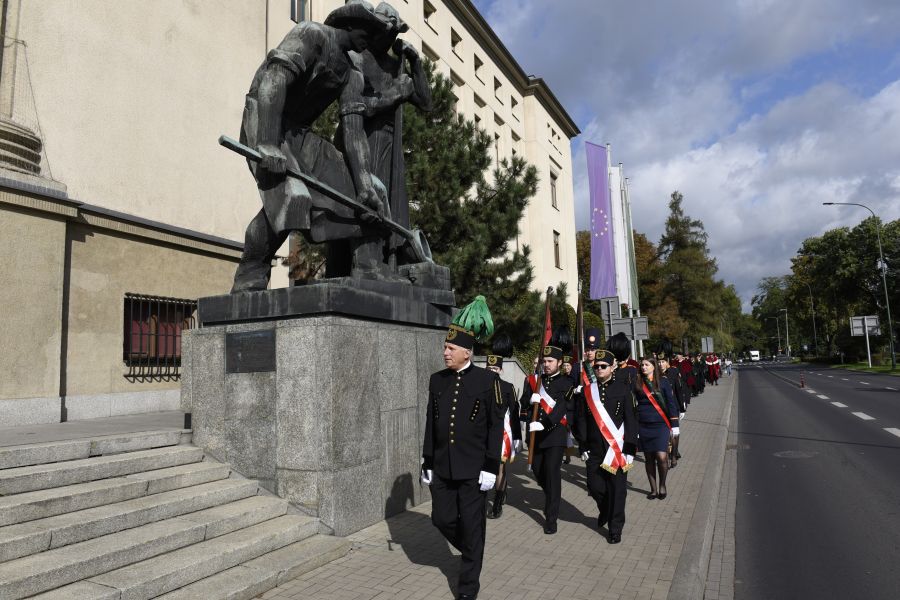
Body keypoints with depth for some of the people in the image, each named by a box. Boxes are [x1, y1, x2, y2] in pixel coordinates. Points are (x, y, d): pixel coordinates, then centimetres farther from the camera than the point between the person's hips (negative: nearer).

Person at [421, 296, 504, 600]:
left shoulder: (487, 380, -8)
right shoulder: (437, 380, 5)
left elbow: (496, 426, -8)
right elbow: (430, 424, 9)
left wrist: (490, 468, -11)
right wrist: (427, 463, 9)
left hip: (473, 469, -4)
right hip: (442, 467, 5)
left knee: (471, 526, 6)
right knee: (442, 518, 10)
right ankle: (471, 551, 40)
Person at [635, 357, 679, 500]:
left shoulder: (663, 381, 1)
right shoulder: (638, 383, 6)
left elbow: (671, 403, 2)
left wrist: (674, 425, -1)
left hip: (660, 425, -2)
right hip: (643, 426, 2)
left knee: (661, 456, -12)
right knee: (649, 457, 6)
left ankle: (662, 484, 11)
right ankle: (654, 489, 19)